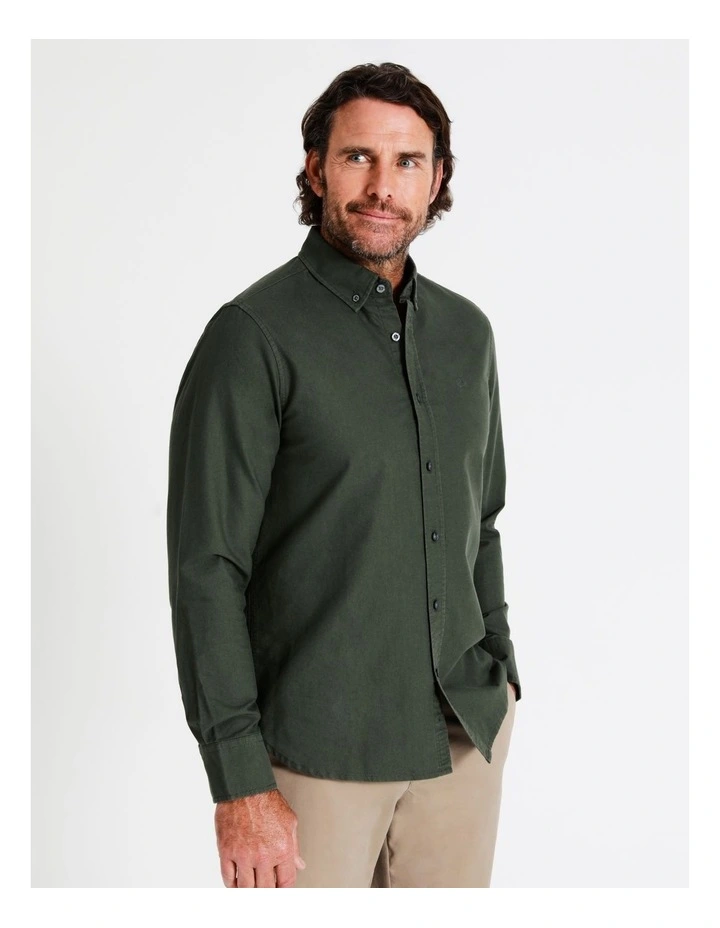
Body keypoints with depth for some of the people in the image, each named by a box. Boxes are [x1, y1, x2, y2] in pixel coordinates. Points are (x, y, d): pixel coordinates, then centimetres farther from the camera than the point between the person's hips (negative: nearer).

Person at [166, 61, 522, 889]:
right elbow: (206, 571, -14)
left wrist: (498, 680, 16)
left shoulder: (466, 332, 7)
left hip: (466, 734, 6)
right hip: (318, 749, -5)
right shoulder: (254, 335, -12)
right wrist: (239, 782, -16)